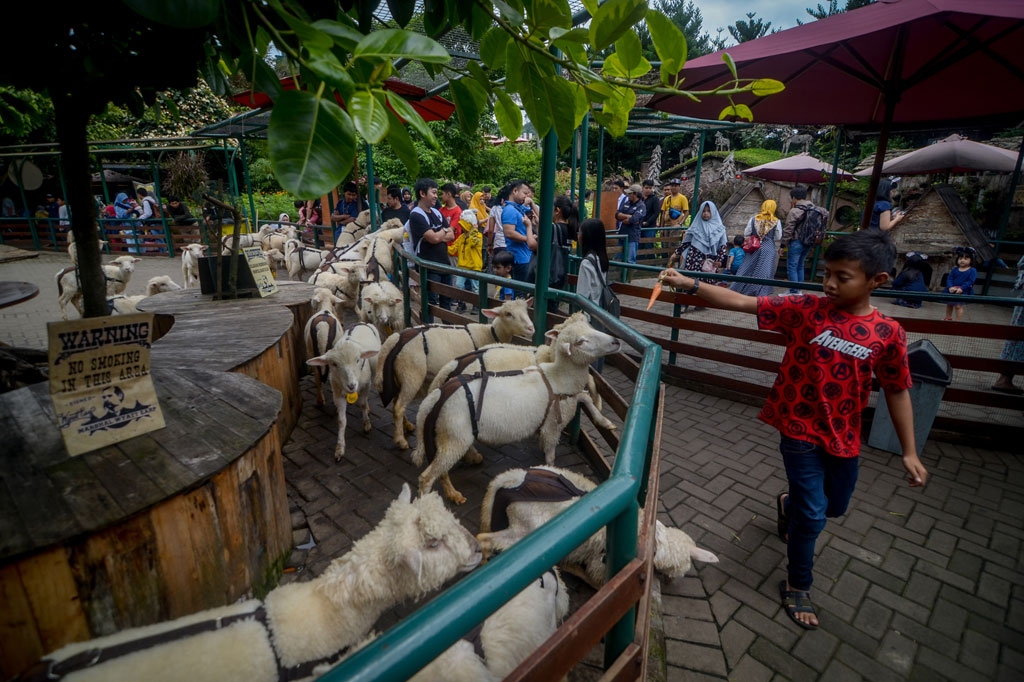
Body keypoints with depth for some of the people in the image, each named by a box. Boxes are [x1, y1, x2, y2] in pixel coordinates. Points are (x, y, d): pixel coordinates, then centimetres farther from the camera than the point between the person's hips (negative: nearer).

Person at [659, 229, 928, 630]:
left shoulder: (888, 333, -8)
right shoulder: (805, 309, -13)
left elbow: (897, 391, 0)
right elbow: (743, 303, -16)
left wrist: (909, 451, 3)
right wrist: (690, 285, -25)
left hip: (844, 435, 3)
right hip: (800, 429, -3)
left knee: (835, 506, 24)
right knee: (812, 515, 1)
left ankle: (789, 505, 59)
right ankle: (797, 587, 26)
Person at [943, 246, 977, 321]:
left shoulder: (972, 271, -7)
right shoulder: (954, 270, 4)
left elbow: (970, 281, -14)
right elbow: (949, 279, -1)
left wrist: (961, 288, -24)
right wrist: (950, 287, -17)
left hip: (963, 292, -5)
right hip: (951, 291, 5)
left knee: (958, 306, -11)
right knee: (949, 304, 18)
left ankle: (958, 321, -1)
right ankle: (948, 317, 39)